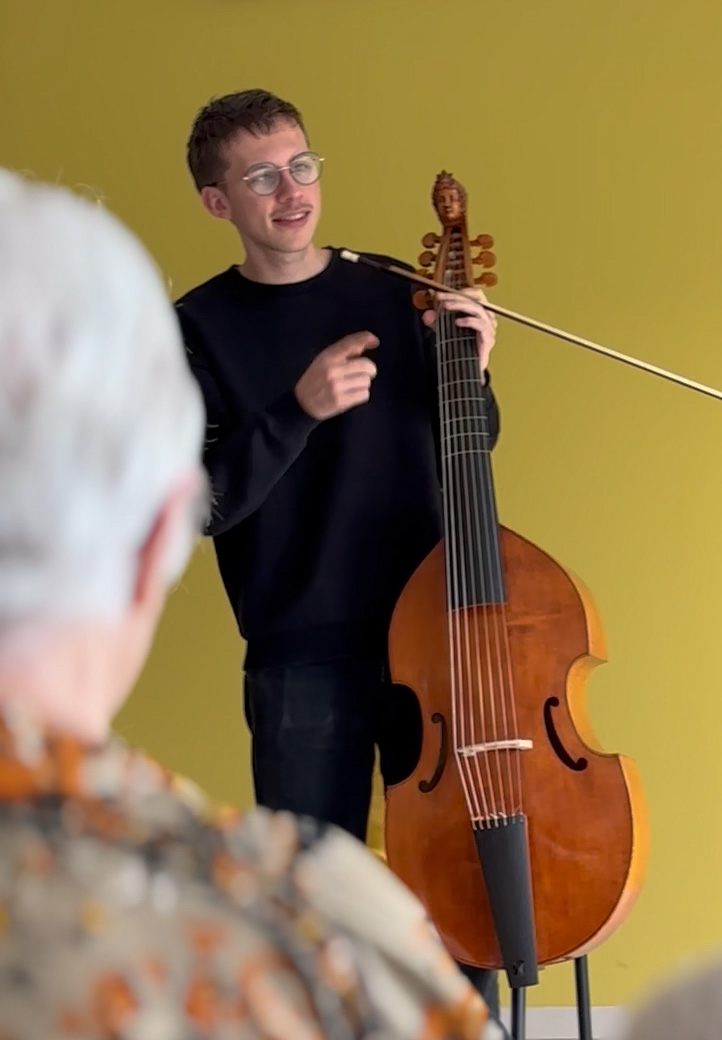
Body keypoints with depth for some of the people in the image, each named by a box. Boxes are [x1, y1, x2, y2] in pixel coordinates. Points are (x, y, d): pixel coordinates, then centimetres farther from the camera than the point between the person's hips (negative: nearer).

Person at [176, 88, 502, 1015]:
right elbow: (204, 503, -12)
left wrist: (471, 371, -8)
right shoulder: (200, 328, -4)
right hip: (303, 659, -3)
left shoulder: (387, 297, 5)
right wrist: (299, 409, -25)